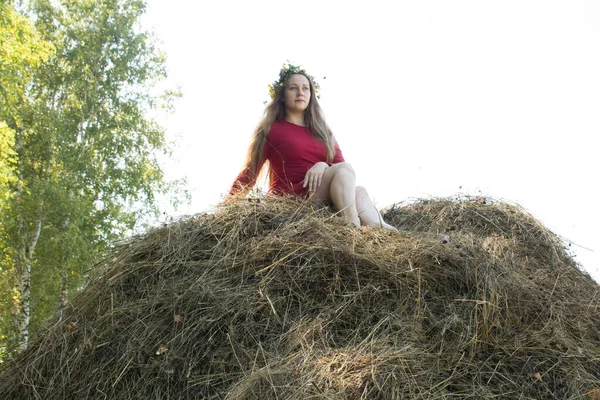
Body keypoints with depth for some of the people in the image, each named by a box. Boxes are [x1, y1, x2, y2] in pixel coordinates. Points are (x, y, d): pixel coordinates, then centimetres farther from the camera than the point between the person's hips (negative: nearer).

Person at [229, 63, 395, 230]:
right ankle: (353, 228, -45)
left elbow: (340, 165, 10)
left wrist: (323, 166, -14)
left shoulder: (322, 131, 20)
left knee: (358, 192, -26)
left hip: (325, 201, 5)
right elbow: (250, 173, 4)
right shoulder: (271, 129, 6)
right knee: (344, 169, -25)